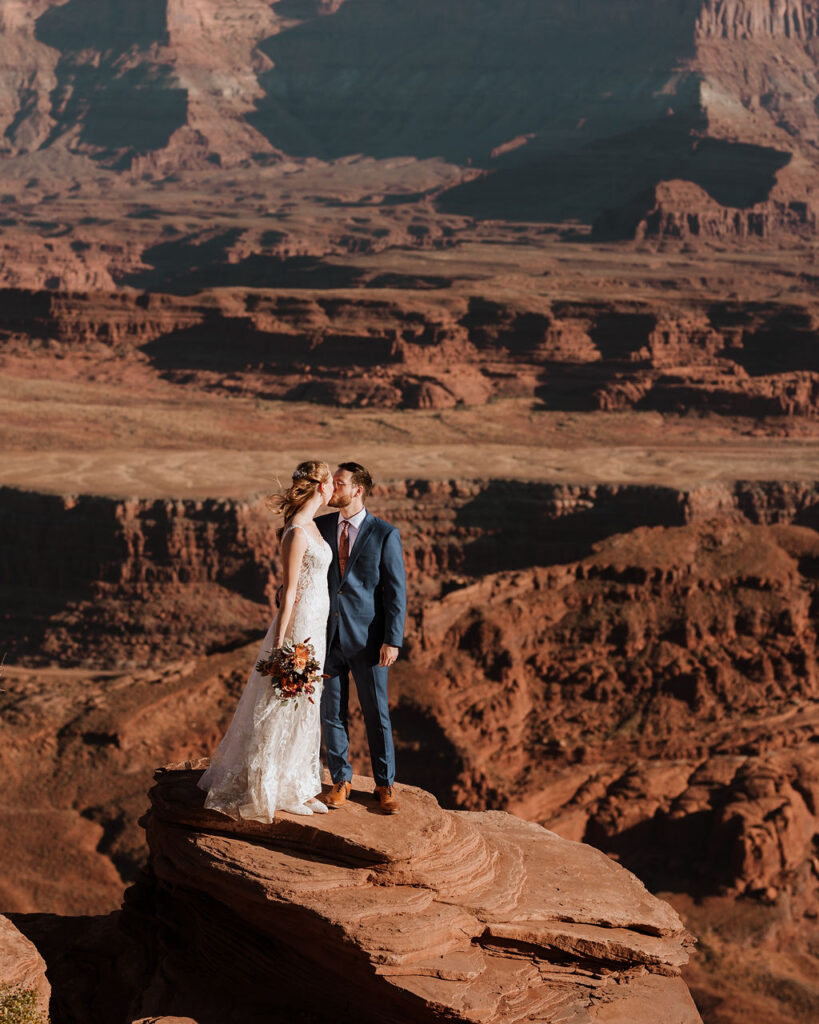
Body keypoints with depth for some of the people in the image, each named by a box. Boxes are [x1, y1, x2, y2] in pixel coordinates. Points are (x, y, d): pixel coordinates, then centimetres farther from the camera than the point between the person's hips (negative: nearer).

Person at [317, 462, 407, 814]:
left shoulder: (385, 534, -6)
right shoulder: (319, 527, 4)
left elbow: (396, 590, -6)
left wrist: (393, 640, -12)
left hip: (368, 639, -3)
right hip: (327, 637, 3)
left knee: (377, 714, 5)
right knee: (331, 713, 8)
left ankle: (385, 784, 19)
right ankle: (341, 780, 23)